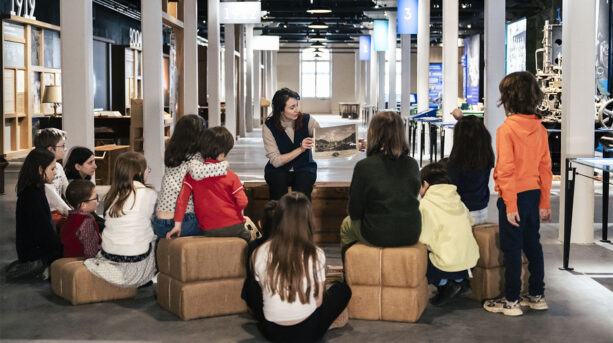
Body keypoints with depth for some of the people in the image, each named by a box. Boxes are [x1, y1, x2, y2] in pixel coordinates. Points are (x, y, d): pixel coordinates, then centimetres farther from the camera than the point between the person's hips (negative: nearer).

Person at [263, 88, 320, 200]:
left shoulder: (307, 120, -4)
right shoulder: (269, 126, -8)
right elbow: (276, 161, -11)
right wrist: (300, 149, -21)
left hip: (304, 167, 1)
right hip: (279, 170, 0)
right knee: (278, 180, -33)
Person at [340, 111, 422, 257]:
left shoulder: (364, 167, -16)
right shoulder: (412, 164, -5)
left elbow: (355, 213, -10)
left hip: (376, 236, -4)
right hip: (411, 236, 4)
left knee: (347, 225, 28)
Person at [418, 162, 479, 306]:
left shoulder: (426, 204, -9)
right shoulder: (457, 200, 11)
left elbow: (423, 240, -12)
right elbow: (469, 226, 16)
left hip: (448, 265, -7)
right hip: (470, 261, 7)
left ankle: (444, 283, 1)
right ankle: (459, 279, 15)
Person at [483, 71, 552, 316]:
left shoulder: (506, 129, -15)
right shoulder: (540, 129, 3)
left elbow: (506, 170, -18)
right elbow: (546, 168, 6)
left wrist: (510, 205, -16)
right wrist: (544, 202, 12)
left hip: (514, 196, -6)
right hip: (534, 194, 6)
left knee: (512, 249, 1)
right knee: (532, 245, 16)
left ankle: (511, 301, 8)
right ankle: (537, 296, 24)